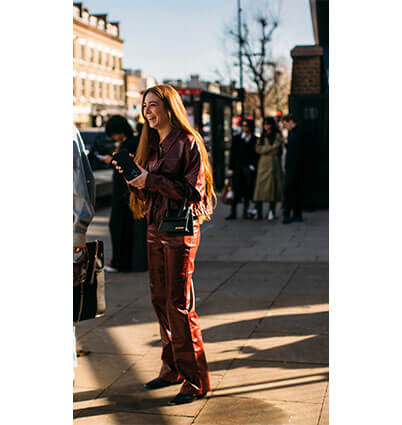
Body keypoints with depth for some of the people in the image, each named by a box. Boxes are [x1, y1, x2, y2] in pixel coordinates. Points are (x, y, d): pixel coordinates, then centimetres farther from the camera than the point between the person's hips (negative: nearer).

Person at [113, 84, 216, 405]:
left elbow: (193, 191, -16)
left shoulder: (188, 142, -9)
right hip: (155, 229, 8)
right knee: (160, 301, 12)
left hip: (181, 230, -8)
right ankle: (172, 369, 25)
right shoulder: (152, 145, 15)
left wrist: (152, 180, -18)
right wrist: (132, 177, -2)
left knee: (179, 305, -7)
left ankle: (196, 381, 3)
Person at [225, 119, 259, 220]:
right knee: (236, 191, -4)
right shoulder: (236, 138, 9)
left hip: (249, 168, 0)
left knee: (247, 191, 2)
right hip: (237, 169, 0)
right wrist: (231, 168, 1)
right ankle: (233, 213, -2)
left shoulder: (255, 140, 6)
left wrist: (253, 166, -5)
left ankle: (245, 211, 12)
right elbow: (232, 154, 7)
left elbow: (257, 155, 7)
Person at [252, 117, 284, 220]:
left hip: (273, 164, -3)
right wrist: (270, 148, -4)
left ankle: (272, 212, 2)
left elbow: (276, 150, -10)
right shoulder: (263, 136, 16)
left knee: (273, 186, -5)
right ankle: (258, 212, -8)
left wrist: (265, 149, -1)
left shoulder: (278, 136, 1)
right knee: (260, 186, -6)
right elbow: (258, 149, 5)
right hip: (263, 164, 4)